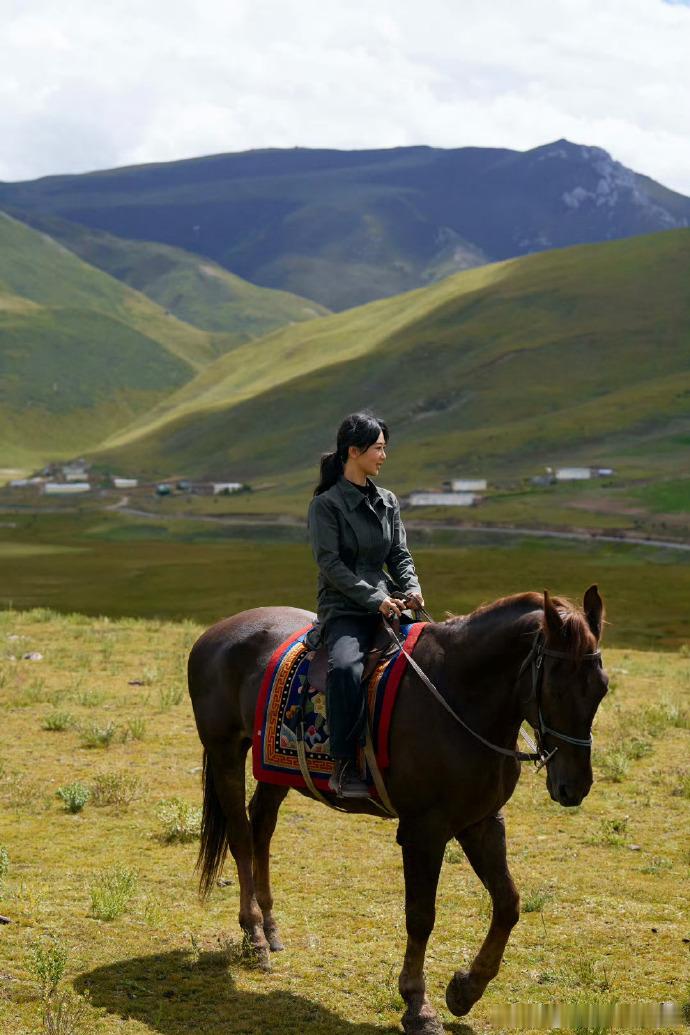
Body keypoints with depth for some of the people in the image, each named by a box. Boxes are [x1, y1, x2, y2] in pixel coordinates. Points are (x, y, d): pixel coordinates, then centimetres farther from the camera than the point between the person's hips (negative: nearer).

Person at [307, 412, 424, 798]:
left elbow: (400, 554, 14)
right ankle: (345, 766, -32)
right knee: (346, 668, -36)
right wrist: (375, 599, -17)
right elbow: (331, 564, -10)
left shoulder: (388, 502, 16)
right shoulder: (326, 505, -3)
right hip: (343, 610, -6)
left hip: (387, 604, 6)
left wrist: (411, 588, -7)